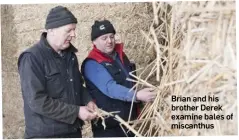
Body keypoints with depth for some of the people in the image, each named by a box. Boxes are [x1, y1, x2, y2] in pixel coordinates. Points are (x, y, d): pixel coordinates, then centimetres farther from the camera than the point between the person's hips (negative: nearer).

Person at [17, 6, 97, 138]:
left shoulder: (70, 54, 8)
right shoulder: (32, 58, -15)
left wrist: (87, 101, -1)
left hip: (74, 131, 7)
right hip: (45, 133, -7)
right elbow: (37, 101, -22)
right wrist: (76, 112, -20)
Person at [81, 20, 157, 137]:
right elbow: (110, 88, -29)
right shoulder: (92, 64, -15)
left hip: (130, 122, 8)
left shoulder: (120, 56, 10)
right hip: (108, 126, -8)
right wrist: (137, 95, -40)